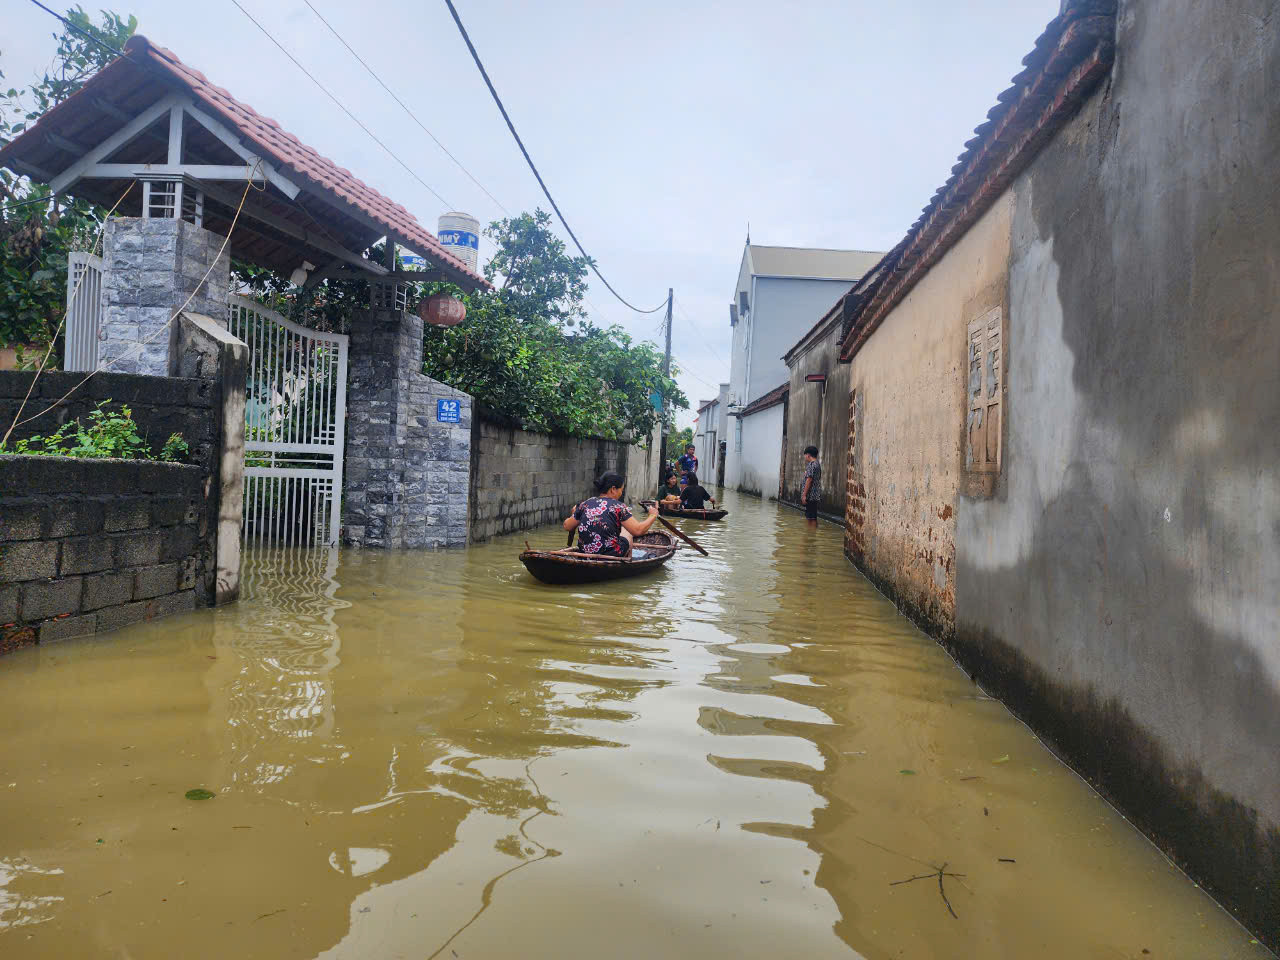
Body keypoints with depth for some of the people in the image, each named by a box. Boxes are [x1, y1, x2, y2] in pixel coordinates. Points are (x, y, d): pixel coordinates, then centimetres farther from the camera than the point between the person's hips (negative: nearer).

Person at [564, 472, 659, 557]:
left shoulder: (585, 504, 2)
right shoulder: (618, 506, -11)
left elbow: (567, 526, 12)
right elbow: (638, 530, -16)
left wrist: (575, 514, 32)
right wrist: (652, 516, 1)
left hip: (585, 554, 5)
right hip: (611, 555, -5)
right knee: (627, 531, 26)